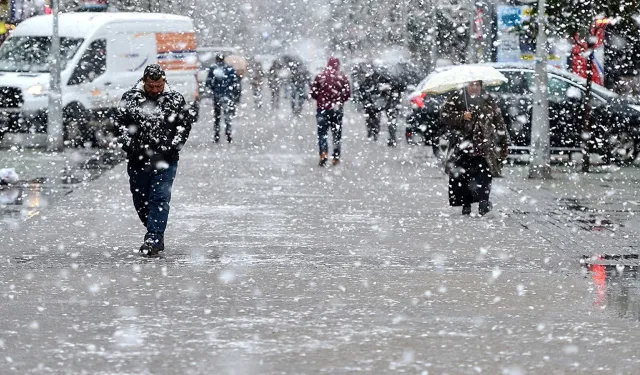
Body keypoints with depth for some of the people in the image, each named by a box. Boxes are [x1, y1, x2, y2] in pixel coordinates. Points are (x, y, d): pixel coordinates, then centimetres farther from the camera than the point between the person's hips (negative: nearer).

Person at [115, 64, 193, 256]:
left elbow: (186, 123, 7)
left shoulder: (175, 99, 0)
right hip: (138, 159, 2)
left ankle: (154, 238, -12)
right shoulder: (130, 98, 1)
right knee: (140, 199, 10)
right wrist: (128, 144, -4)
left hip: (165, 161, -2)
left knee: (160, 198, -10)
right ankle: (156, 234, 26)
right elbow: (120, 123, 8)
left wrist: (173, 145, -4)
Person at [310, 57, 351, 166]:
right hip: (337, 109, 1)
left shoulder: (320, 76, -4)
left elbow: (313, 93, -2)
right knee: (337, 133, 12)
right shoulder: (342, 77, -4)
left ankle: (323, 154, -16)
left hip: (322, 108, -1)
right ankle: (336, 157, 15)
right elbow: (348, 94, -3)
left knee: (322, 132, 2)